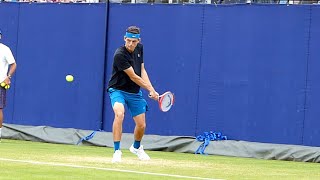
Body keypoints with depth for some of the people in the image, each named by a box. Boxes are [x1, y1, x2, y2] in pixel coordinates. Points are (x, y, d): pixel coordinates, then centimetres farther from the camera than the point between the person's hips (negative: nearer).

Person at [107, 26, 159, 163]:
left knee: (141, 125, 7)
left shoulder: (139, 48, -2)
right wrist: (150, 89, -14)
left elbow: (142, 70, 6)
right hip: (118, 90, -6)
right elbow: (133, 77, -21)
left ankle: (136, 147, 40)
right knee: (119, 114, -34)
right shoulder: (120, 55, -26)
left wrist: (152, 90, -6)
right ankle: (117, 151, -30)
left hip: (135, 92, 6)